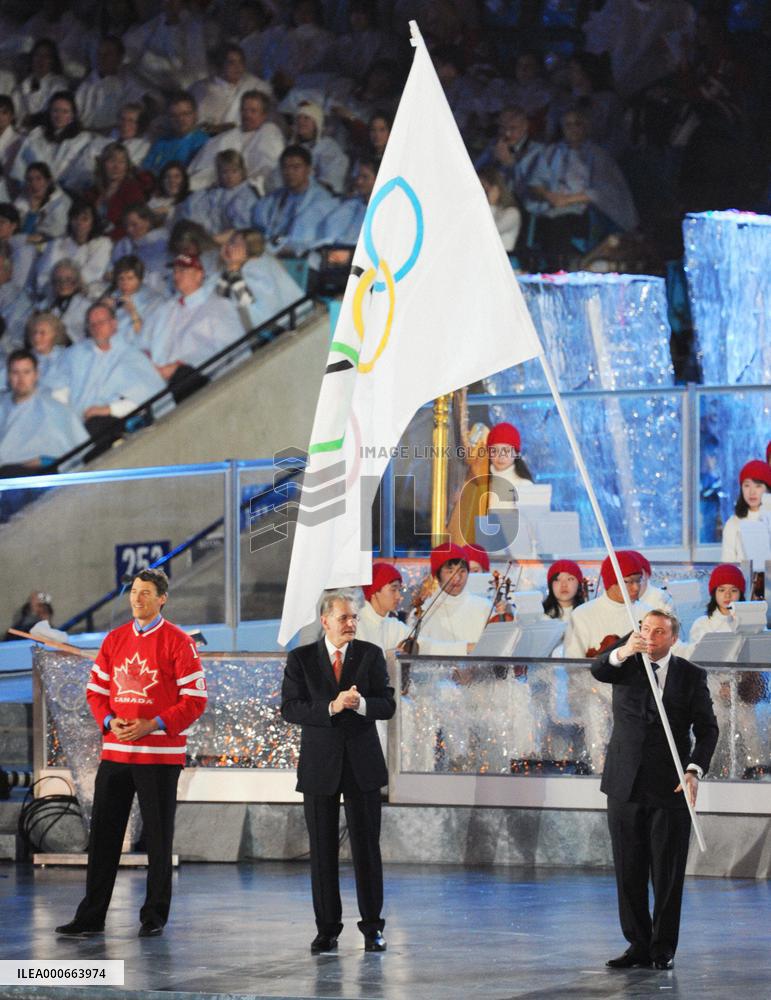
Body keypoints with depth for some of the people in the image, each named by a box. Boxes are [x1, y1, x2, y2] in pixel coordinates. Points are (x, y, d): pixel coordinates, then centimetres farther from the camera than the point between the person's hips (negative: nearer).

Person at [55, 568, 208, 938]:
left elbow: (195, 699, -7)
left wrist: (153, 725, -17)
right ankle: (91, 916, 9)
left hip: (160, 755, -5)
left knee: (158, 838, 1)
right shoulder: (114, 639, 11)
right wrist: (109, 721, -5)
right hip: (115, 752, 5)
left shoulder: (178, 641, -4)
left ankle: (155, 916, 10)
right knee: (103, 834, 4)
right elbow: (96, 689, 15)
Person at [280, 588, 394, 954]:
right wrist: (331, 708, -21)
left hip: (362, 763, 0)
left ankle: (372, 927, 8)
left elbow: (387, 704, -1)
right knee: (323, 850, 3)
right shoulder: (301, 659, 1)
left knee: (367, 845, 1)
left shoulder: (371, 655, 3)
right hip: (319, 765, 0)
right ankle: (327, 930, 9)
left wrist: (361, 703, -22)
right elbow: (290, 708, -7)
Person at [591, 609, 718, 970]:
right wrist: (623, 652, -40)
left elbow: (707, 729, 1)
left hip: (670, 788, -1)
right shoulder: (626, 664, 5)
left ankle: (664, 949, 9)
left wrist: (695, 770, -15)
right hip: (626, 786, 1)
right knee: (629, 872, 5)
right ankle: (638, 944, 14)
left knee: (668, 874, 1)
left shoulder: (692, 676, 3)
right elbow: (599, 670, -18)